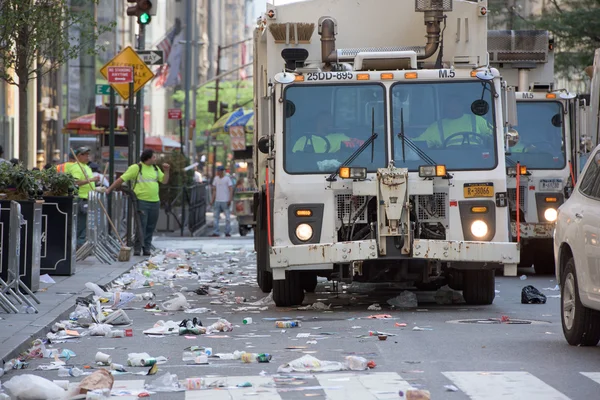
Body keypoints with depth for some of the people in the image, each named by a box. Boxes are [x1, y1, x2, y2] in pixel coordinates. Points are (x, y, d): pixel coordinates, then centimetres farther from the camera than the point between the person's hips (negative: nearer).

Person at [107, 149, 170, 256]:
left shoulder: (155, 168, 15)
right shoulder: (136, 168, -6)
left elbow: (164, 181, 21)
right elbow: (121, 179, -7)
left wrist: (166, 171, 3)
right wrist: (109, 189, -10)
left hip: (155, 202, 6)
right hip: (142, 202, -6)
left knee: (150, 227, 8)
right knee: (141, 226, -7)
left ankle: (147, 248, 15)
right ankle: (137, 249, -5)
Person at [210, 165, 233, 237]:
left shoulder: (227, 179, -3)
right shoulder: (216, 179, 12)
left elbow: (231, 189, -6)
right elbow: (214, 190, 16)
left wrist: (230, 200, -15)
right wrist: (212, 200, 11)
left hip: (225, 201, -5)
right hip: (217, 201, 5)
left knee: (227, 217, -1)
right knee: (216, 217, 0)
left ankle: (228, 232, 7)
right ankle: (216, 232, 1)